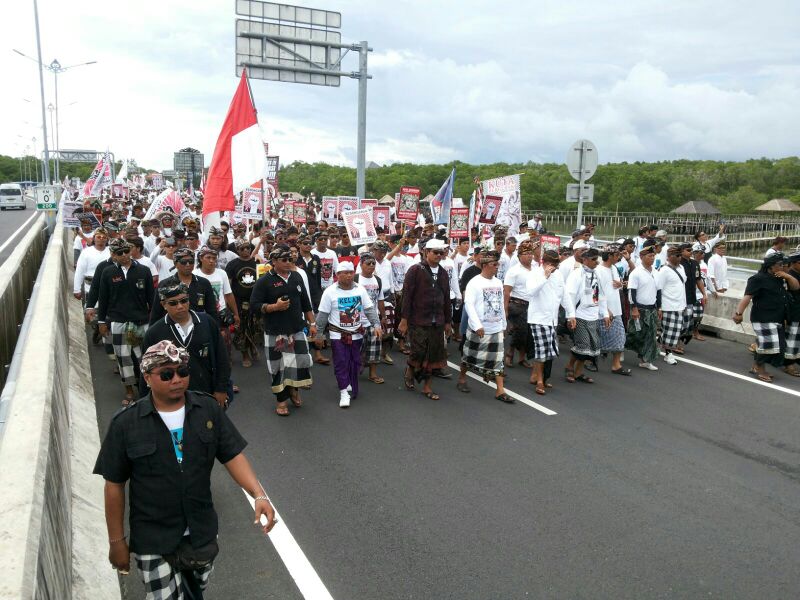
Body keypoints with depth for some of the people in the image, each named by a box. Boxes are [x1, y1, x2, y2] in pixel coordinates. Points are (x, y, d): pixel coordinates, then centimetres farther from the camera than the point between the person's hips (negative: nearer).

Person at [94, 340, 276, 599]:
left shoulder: (208, 409, -9)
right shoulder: (126, 423, -14)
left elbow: (233, 455, -8)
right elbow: (115, 485, -6)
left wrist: (259, 495, -23)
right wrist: (117, 540, -1)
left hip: (202, 533, 3)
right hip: (154, 541, -3)